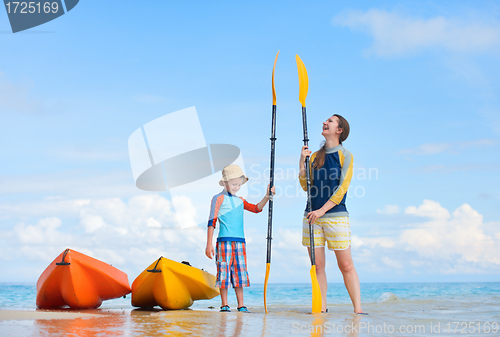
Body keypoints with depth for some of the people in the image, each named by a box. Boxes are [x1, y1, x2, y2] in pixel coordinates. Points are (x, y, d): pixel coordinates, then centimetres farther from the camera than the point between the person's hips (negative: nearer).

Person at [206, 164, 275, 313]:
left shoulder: (240, 201, 18)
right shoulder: (219, 198, 0)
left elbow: (256, 208, 20)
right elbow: (212, 222, -3)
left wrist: (267, 196, 5)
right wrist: (209, 244, -7)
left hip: (240, 241, 5)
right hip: (224, 241, -5)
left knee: (240, 272, 5)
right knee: (224, 271, -3)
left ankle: (241, 305, 10)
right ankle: (224, 305, 6)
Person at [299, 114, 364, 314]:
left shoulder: (345, 156, 0)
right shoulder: (315, 156, 15)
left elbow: (342, 188, -8)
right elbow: (306, 187, 11)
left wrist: (322, 210, -16)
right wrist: (302, 163, 0)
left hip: (336, 216, -5)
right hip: (312, 216, 5)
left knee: (346, 265, -5)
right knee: (317, 266, 4)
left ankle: (358, 309, -3)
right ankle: (321, 308, 9)